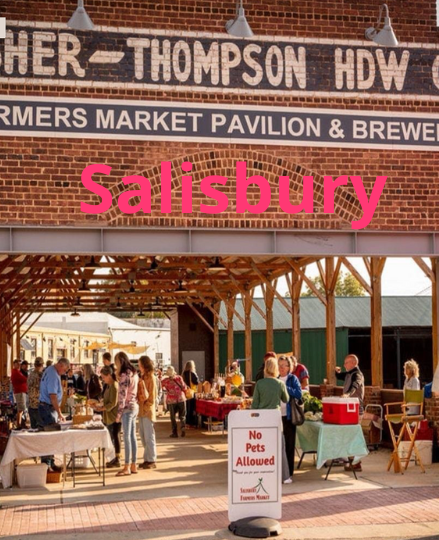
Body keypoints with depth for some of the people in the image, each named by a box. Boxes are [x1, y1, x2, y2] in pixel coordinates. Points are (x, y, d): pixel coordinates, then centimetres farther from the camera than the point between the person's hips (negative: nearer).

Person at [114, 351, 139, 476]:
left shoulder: (124, 374, -14)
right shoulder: (134, 373, 14)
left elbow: (122, 395, -17)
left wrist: (119, 413, -15)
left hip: (127, 408, -9)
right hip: (134, 406, 9)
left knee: (127, 437, -6)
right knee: (132, 436, 11)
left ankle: (127, 467, -4)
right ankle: (133, 466, 14)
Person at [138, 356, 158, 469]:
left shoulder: (151, 378, -11)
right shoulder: (142, 377, 14)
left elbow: (152, 397, -13)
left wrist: (145, 408, -13)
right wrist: (139, 406, 6)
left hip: (148, 411, -8)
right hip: (141, 411, 8)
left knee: (149, 436, -3)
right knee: (143, 436, 11)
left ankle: (151, 461, 3)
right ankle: (147, 459, 19)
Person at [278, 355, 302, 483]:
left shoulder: (293, 379, 3)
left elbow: (299, 394, -9)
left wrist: (285, 387, -16)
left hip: (288, 416, -2)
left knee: (289, 445, 4)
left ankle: (289, 474, 10)